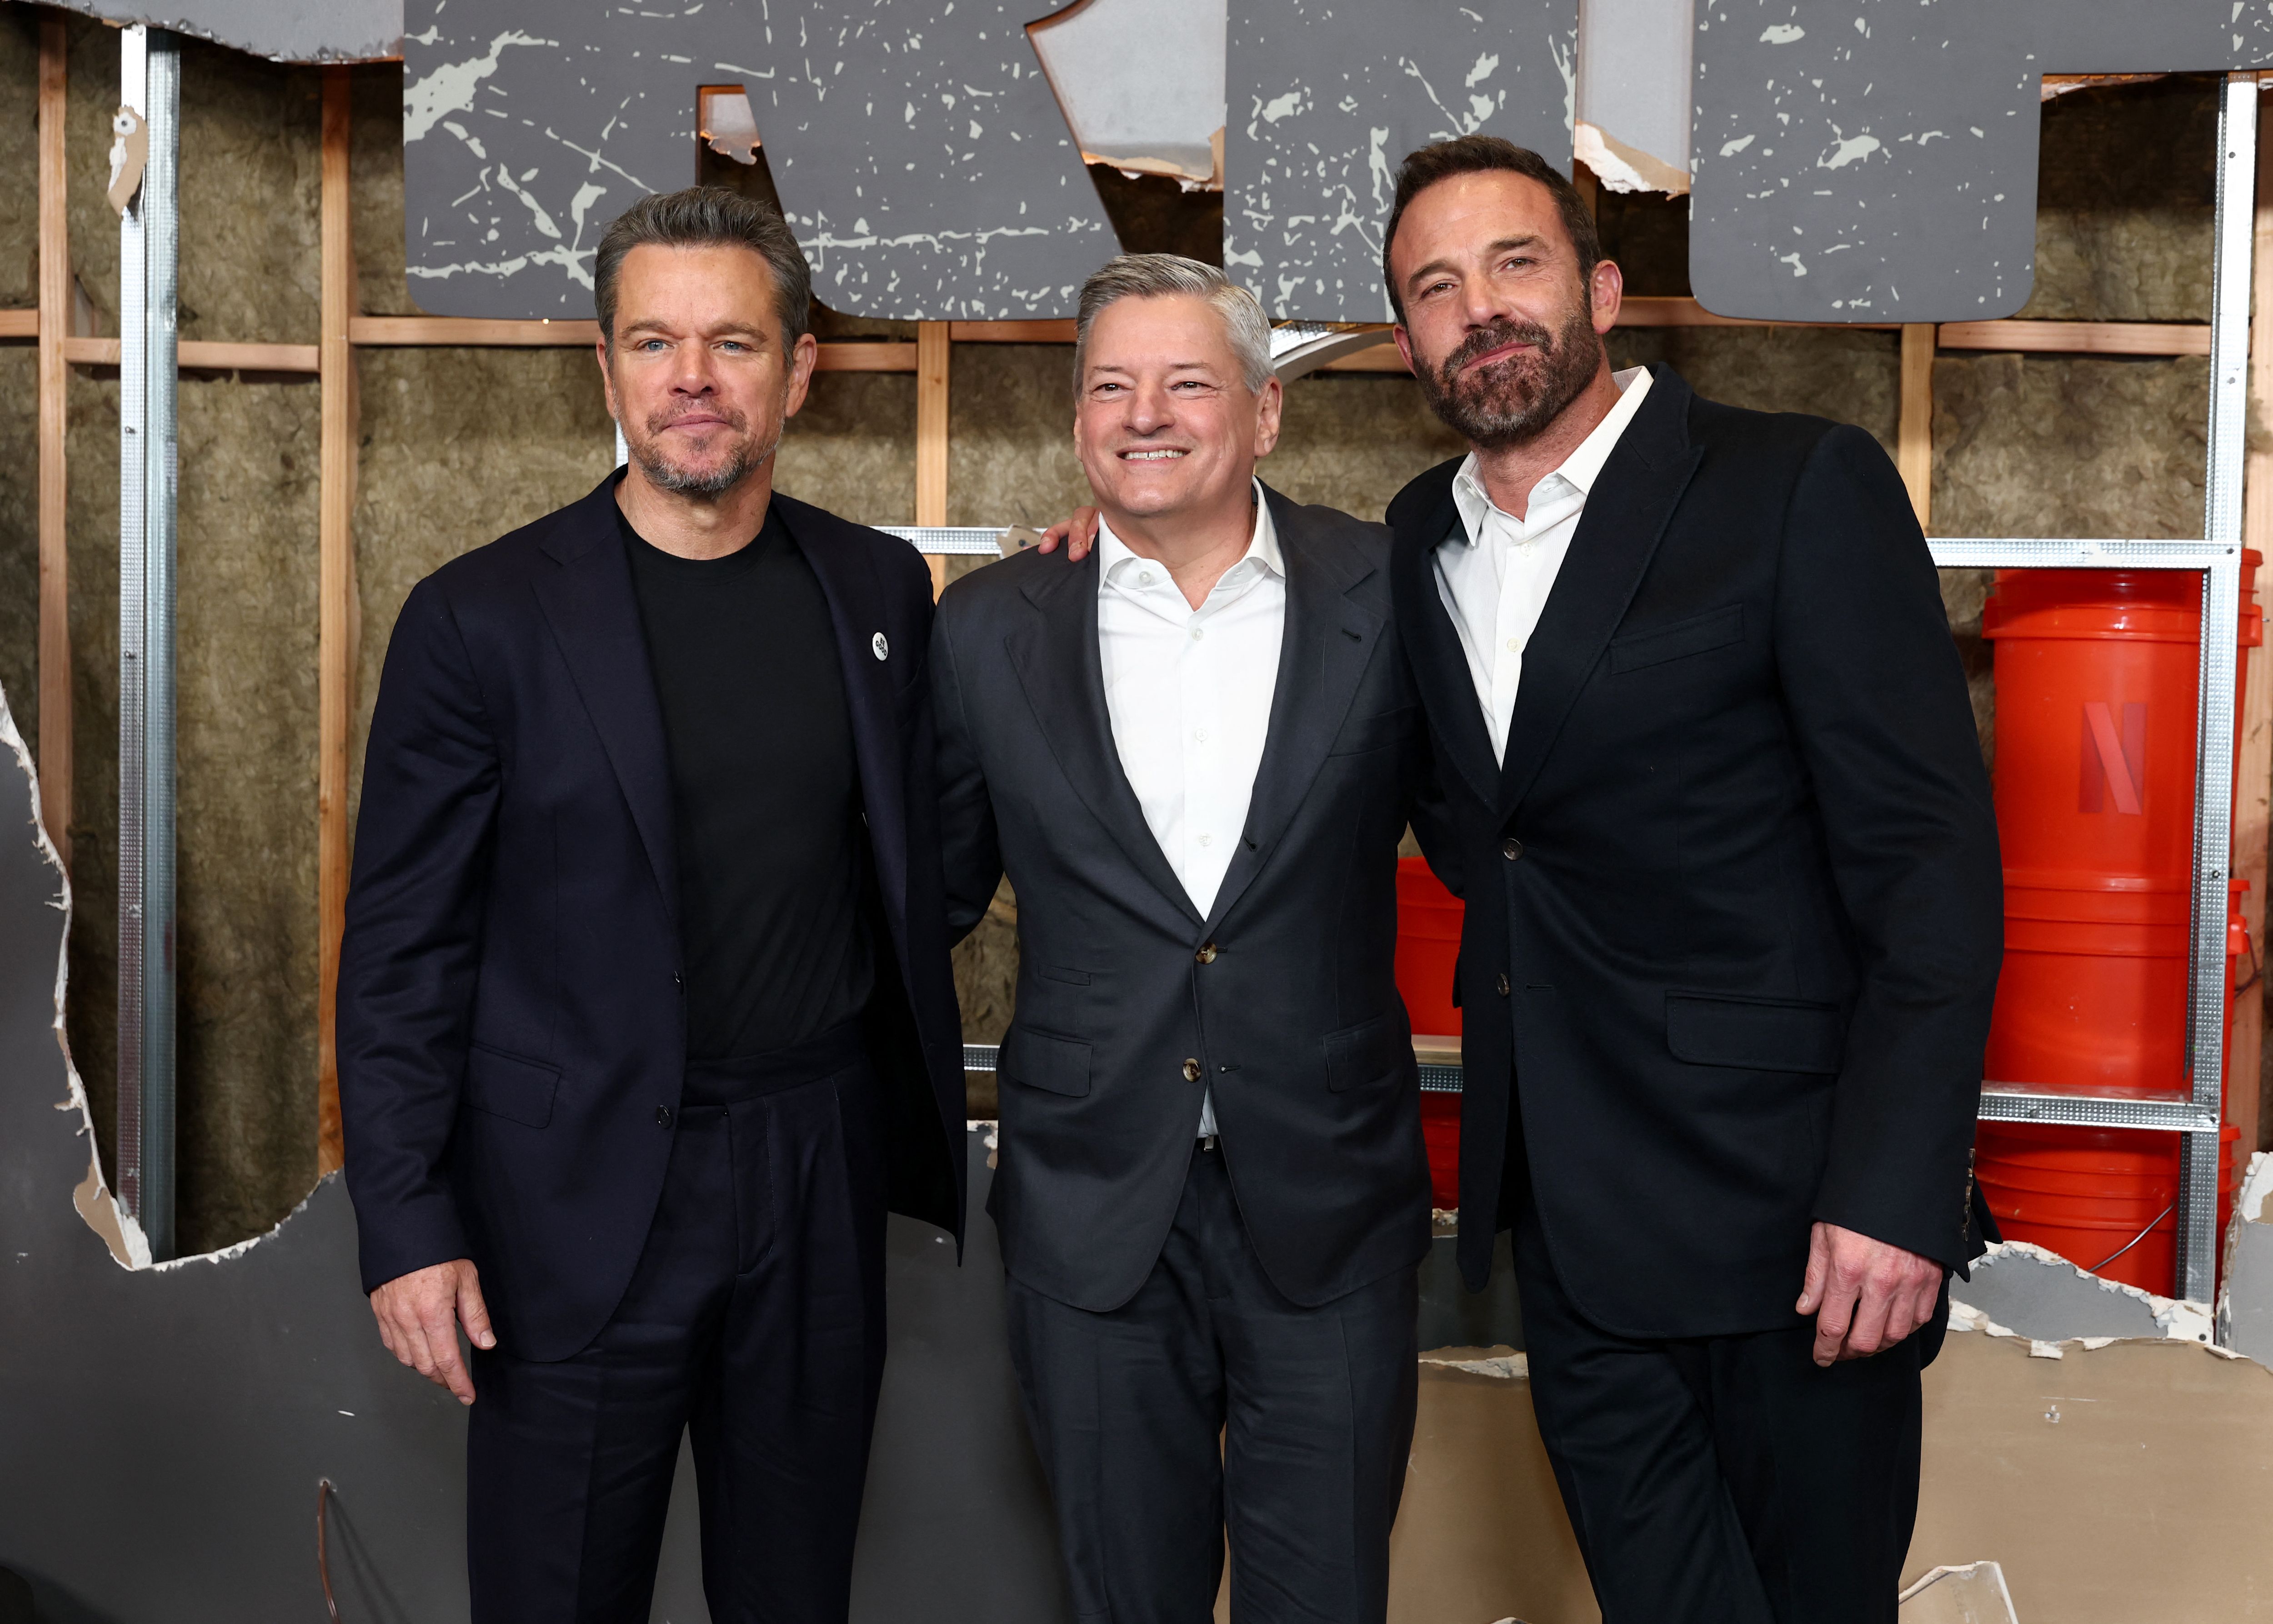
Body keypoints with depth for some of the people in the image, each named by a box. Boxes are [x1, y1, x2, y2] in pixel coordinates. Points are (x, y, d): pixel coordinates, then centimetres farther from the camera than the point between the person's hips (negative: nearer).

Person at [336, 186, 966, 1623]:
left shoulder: (880, 587, 3)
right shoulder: (483, 618, -8)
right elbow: (403, 950, -6)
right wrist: (408, 1224, -9)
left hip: (819, 1176, 3)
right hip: (579, 1198, -3)